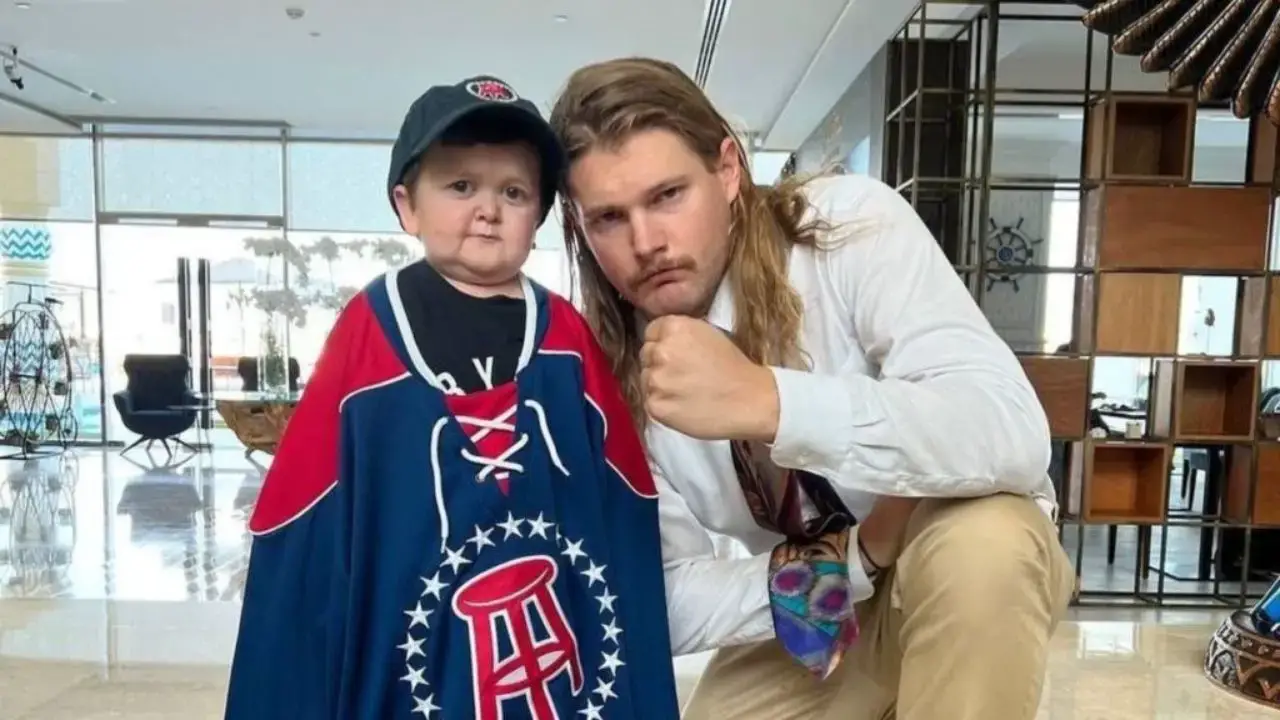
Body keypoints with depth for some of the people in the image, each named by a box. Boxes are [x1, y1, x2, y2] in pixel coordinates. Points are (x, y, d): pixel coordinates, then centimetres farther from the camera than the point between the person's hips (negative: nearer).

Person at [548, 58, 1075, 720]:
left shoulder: (852, 225, -24)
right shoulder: (609, 371, -14)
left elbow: (1013, 435, -36)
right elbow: (675, 603, -13)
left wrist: (766, 402, -50)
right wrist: (856, 558, -27)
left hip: (982, 564, -2)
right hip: (801, 614, 3)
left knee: (979, 543, -35)